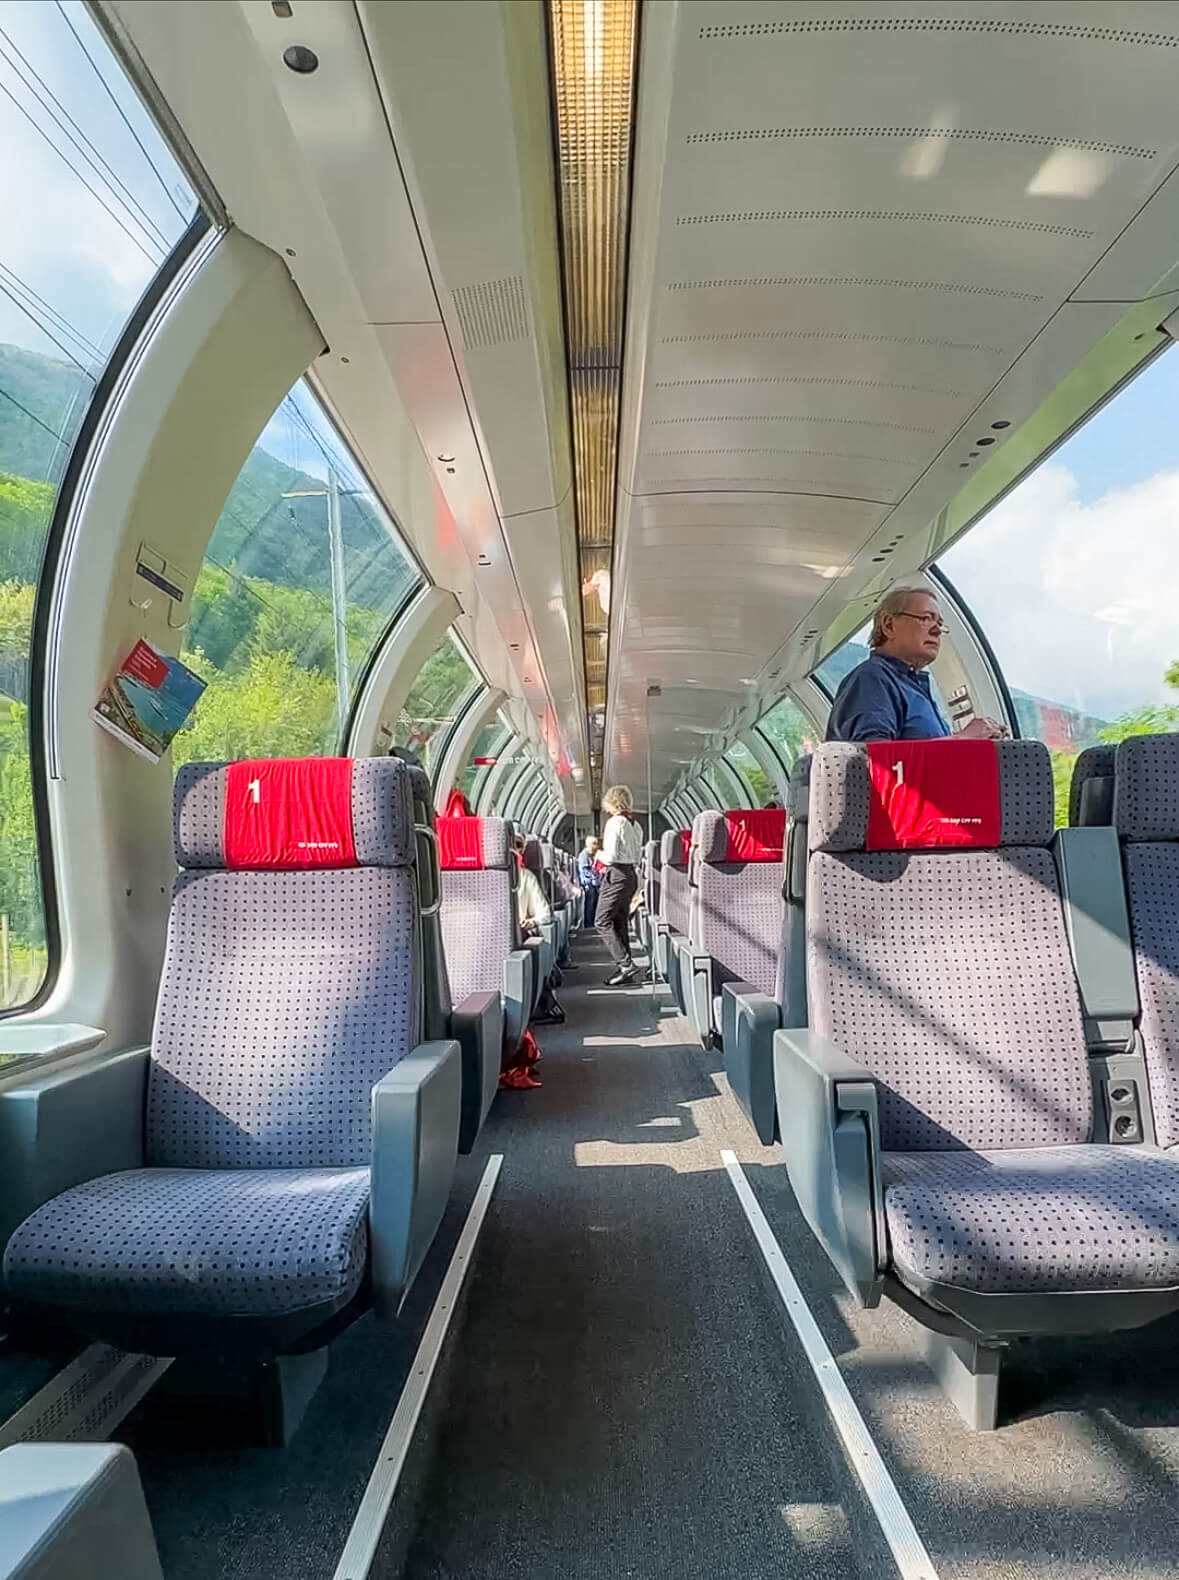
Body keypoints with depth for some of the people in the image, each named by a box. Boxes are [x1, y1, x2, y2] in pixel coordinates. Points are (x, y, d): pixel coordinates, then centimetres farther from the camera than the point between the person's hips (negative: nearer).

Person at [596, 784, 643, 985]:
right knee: (620, 923, 13)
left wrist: (600, 855, 2)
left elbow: (611, 855, -19)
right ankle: (625, 969, 15)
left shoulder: (615, 822, -13)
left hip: (617, 875, -9)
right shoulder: (635, 824, 13)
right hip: (632, 874, 9)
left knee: (603, 922, -6)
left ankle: (626, 965, -12)